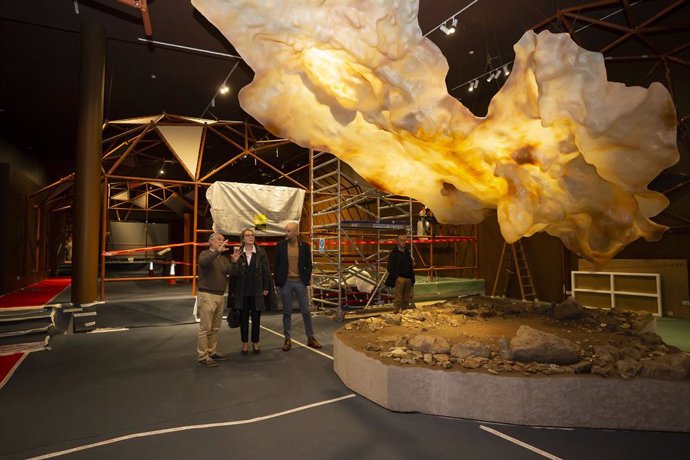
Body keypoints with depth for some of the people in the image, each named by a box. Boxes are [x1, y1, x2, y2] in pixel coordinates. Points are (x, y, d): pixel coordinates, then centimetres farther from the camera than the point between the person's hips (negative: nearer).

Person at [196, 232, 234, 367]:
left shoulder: (223, 258, 15)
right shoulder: (205, 254, -4)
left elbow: (231, 272, 1)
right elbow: (203, 262, -30)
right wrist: (218, 251, -34)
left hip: (219, 296, 7)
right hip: (207, 295, -7)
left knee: (215, 328, 13)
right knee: (205, 328, -4)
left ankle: (211, 352, 23)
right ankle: (202, 356, 2)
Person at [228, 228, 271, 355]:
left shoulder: (261, 252, -1)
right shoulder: (237, 253, -1)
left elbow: (266, 271, 0)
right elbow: (232, 273, 1)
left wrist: (266, 287, -3)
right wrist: (232, 285, -4)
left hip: (257, 292, 0)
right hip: (242, 291, 0)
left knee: (256, 318, 10)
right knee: (243, 318, 10)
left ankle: (255, 342, 25)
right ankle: (245, 343, 24)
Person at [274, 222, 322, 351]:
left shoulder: (304, 246, 1)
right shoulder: (280, 246, 0)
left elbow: (308, 264, 6)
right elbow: (276, 265, 3)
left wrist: (307, 279, -1)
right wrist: (278, 281, -1)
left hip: (300, 282, 0)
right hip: (285, 283, 0)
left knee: (306, 311, 5)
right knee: (287, 312, 7)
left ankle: (310, 338, 16)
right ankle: (287, 339, 17)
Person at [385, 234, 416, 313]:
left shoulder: (408, 252, 16)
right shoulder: (393, 253, -2)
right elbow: (390, 268, -6)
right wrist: (396, 277, -15)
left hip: (408, 278, 6)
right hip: (399, 278, -6)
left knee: (407, 299, 10)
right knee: (398, 299, -7)